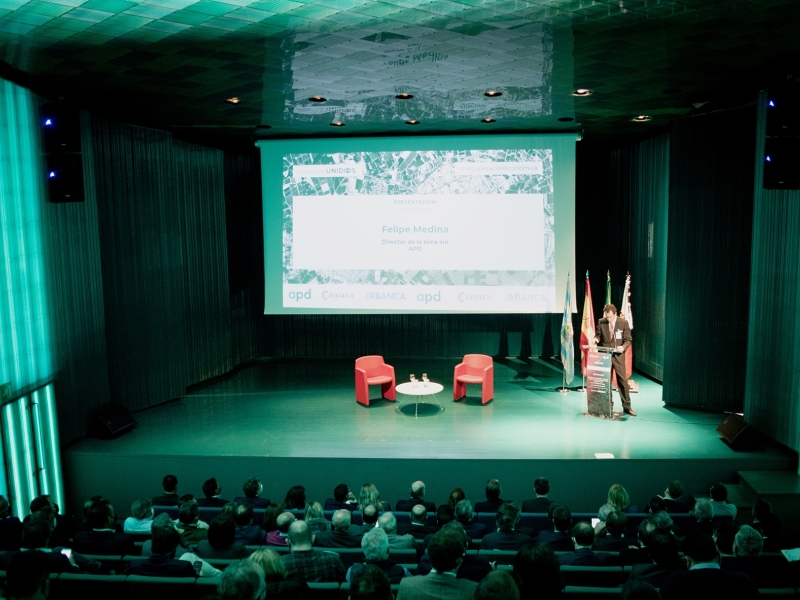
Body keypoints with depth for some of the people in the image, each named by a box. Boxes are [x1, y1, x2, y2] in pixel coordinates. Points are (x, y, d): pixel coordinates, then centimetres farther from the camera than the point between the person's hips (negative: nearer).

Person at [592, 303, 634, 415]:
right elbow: (598, 334, 12)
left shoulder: (623, 323, -5)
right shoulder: (601, 322, -1)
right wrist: (596, 339, -11)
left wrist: (623, 347, -21)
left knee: (622, 380, -1)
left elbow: (628, 340, -2)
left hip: (618, 355, -2)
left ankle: (626, 407, 9)